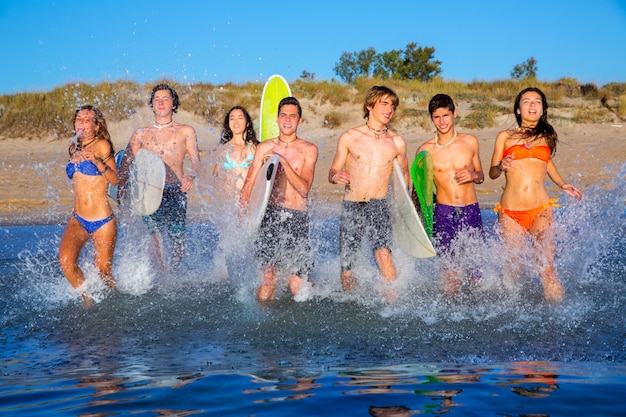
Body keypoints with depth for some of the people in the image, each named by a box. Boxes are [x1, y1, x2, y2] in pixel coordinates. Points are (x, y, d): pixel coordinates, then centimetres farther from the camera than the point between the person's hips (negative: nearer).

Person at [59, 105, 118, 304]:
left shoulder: (101, 145, -5)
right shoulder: (74, 149, 13)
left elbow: (115, 180, -15)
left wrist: (98, 162, -29)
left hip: (103, 221, -4)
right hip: (77, 220, 4)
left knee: (103, 272, 3)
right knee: (66, 260, -21)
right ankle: (88, 300, -3)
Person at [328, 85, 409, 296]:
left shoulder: (397, 142, 6)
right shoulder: (349, 137, 2)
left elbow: (404, 173, 21)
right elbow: (332, 172, 7)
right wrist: (336, 176, -17)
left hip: (379, 205, 0)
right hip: (351, 205, 0)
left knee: (383, 252, -25)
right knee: (346, 269, 1)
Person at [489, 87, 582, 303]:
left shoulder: (547, 136, 16)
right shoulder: (505, 137, 9)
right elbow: (492, 173, 9)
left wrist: (561, 184, 17)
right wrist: (501, 166, -14)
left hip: (540, 210, 1)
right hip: (510, 212, -1)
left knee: (547, 269, -12)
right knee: (513, 268, 2)